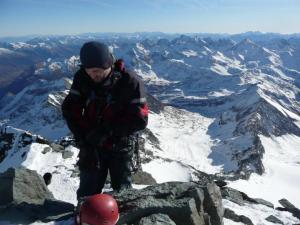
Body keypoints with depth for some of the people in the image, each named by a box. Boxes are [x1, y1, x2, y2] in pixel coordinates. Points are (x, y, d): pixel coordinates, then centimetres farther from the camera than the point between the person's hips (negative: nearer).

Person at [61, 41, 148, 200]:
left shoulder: (130, 82, -19)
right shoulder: (82, 78, -10)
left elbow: (140, 119, -20)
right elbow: (69, 109, -7)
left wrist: (108, 130, -26)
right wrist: (82, 140, -17)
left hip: (120, 147, -2)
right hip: (91, 146, 2)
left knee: (122, 193, 13)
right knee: (87, 193, 11)